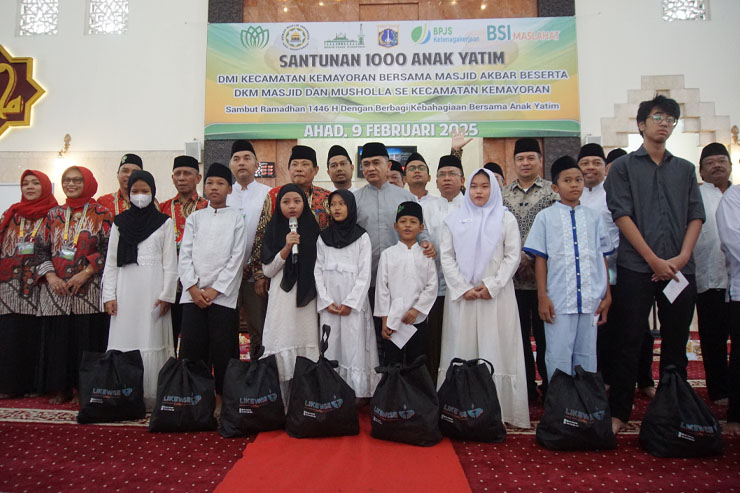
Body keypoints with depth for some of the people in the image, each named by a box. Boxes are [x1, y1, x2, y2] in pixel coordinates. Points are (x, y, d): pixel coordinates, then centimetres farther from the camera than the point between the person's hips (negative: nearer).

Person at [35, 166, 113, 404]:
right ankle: (61, 389, 18)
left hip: (89, 289, -4)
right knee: (57, 338, 6)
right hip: (56, 290, 4)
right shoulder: (54, 215, 14)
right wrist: (51, 276, -5)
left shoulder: (101, 214, 2)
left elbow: (108, 249, -6)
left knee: (88, 338, -3)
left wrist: (85, 273, -14)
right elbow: (40, 248, 10)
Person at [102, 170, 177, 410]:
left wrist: (166, 294, -6)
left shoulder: (164, 222, 7)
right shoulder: (120, 222, 13)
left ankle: (151, 400, 4)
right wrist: (109, 295, 2)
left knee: (152, 343, -3)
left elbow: (170, 262, 2)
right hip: (126, 288, 2)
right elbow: (110, 262, 10)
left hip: (153, 289, -2)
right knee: (123, 341, 1)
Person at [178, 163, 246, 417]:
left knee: (223, 348, -1)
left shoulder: (236, 219, 4)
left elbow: (236, 258, -3)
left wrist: (214, 290, -9)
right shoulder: (194, 218, 12)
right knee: (191, 347, 2)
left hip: (222, 294, -2)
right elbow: (185, 255, 6)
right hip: (193, 294, 3)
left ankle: (222, 399, 12)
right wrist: (193, 288, -7)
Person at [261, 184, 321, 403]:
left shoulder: (313, 229, 8)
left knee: (306, 345, 0)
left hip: (307, 296, 1)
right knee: (282, 349, -3)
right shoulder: (273, 230, 5)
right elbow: (267, 270, 0)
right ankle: (280, 402, 8)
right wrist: (286, 248, -13)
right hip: (282, 297, -1)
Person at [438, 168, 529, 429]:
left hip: (496, 295, -1)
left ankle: (498, 410, 6)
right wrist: (463, 288, -6)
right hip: (461, 295, 1)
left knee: (496, 349, -1)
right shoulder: (454, 220, 10)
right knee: (462, 349, 2)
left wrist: (492, 285, -10)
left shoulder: (506, 218, 7)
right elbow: (447, 257, 4)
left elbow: (513, 255, 1)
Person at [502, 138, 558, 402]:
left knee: (544, 333, 4)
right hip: (512, 276, 3)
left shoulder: (552, 191, 2)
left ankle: (549, 387, 20)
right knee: (519, 333, 10)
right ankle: (525, 388, 23)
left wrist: (530, 257, -11)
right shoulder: (502, 194, 11)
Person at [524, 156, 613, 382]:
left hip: (590, 300, 3)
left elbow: (602, 258, 12)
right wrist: (542, 296, -5)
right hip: (558, 301, -2)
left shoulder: (593, 217, 10)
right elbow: (540, 259, 1)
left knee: (587, 356, 11)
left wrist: (607, 295, 8)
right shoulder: (545, 217, 4)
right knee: (558, 357, 2)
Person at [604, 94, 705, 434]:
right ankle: (619, 412, 9)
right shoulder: (624, 166, 5)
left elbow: (696, 216, 10)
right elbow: (622, 215, -5)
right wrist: (654, 260, -10)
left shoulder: (685, 169, 17)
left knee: (676, 343, 9)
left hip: (679, 270, 4)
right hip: (636, 268, -4)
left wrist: (681, 258, -6)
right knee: (629, 342, -1)